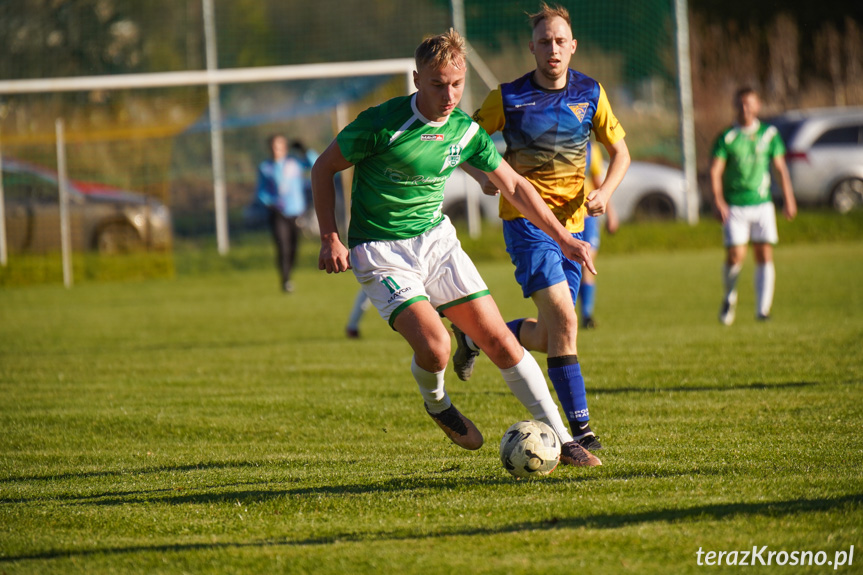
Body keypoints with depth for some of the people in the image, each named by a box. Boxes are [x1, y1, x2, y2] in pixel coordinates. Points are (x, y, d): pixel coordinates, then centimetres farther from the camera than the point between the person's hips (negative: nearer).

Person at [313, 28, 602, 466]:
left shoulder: (466, 131, -3)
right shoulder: (381, 124, -18)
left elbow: (513, 185, 11)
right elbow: (323, 168, -6)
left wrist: (563, 238, 9)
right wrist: (330, 239, -11)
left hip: (437, 240, 5)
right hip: (381, 253, -5)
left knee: (500, 342, -4)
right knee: (435, 346, -24)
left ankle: (561, 441, 4)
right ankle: (436, 403, 12)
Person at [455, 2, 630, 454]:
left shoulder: (590, 94, 4)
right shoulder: (508, 98, -5)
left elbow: (619, 151, 13)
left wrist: (605, 190, -6)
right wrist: (483, 177, -16)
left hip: (572, 222, 5)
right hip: (526, 219, -5)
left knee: (551, 336, 6)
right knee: (563, 320, -19)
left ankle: (475, 336, 34)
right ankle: (580, 430, -16)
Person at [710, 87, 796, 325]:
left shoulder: (769, 134, 7)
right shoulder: (727, 137, -1)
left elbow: (780, 168, 11)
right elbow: (715, 171, -4)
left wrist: (788, 199, 6)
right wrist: (718, 201, -15)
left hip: (763, 204, 2)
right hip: (734, 206, -2)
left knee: (765, 255, -5)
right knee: (735, 255, -10)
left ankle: (763, 308, 2)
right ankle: (729, 298, 17)